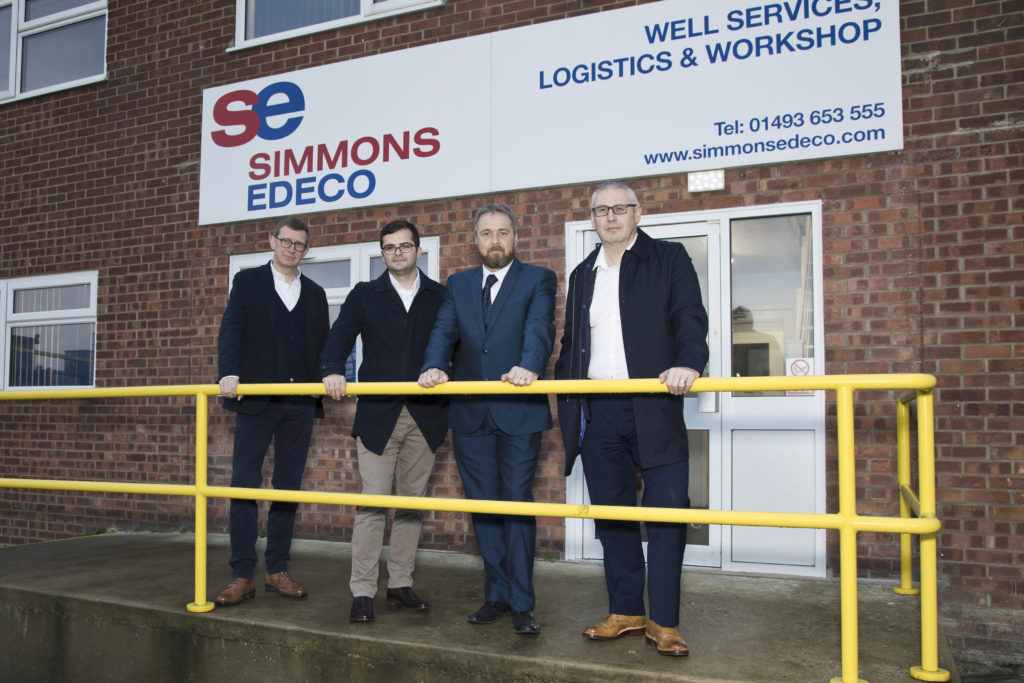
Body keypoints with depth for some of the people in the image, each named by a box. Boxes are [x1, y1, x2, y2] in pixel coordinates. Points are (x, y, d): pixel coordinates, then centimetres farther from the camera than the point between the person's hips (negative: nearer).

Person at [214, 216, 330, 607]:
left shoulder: (315, 293, 16)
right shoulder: (248, 282, 8)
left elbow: (324, 342, 11)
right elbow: (231, 330, -3)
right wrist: (229, 373, -19)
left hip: (299, 402, 3)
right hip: (256, 398, -3)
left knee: (288, 487, 6)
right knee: (245, 485, -4)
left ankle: (277, 571, 15)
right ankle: (242, 576, 3)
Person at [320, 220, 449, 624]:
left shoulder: (440, 297, 12)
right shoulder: (365, 295, 10)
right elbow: (339, 338, 0)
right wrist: (332, 371, -19)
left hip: (425, 416, 2)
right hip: (378, 415, -2)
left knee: (412, 503, 9)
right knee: (372, 504, -5)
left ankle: (401, 583, 21)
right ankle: (362, 592, 3)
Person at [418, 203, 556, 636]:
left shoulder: (538, 280, 4)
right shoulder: (458, 284, 16)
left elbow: (540, 328, -13)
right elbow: (444, 332, 3)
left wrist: (528, 365, -33)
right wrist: (435, 366, -18)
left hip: (518, 413, -4)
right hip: (470, 415, 4)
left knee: (517, 504, -2)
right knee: (483, 507, 11)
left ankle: (521, 604, 9)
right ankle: (497, 595, 24)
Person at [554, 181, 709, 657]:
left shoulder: (669, 259, 6)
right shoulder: (582, 275, 19)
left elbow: (690, 318, -7)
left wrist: (688, 362, -26)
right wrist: (564, 397, 12)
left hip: (652, 408, -4)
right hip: (596, 412, 5)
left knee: (667, 511, -5)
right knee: (611, 513, 10)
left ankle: (664, 623, 7)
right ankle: (625, 612, 23)